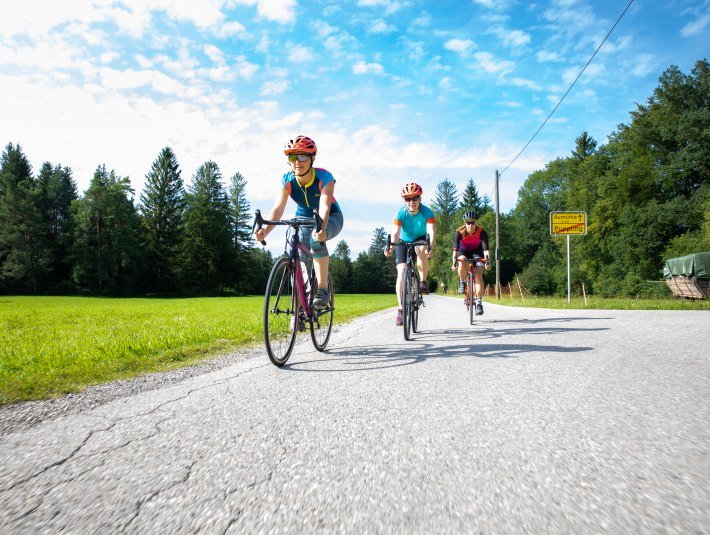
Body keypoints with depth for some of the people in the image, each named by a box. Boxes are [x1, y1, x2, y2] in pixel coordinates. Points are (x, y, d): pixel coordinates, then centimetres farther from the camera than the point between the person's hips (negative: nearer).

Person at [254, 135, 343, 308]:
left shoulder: (324, 178, -28)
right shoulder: (287, 180, -19)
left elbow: (324, 207, -42)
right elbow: (277, 208, -30)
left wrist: (321, 229, -63)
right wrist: (266, 229, -50)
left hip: (330, 218, -4)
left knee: (317, 239, -35)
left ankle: (322, 289, -21)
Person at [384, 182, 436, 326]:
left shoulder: (427, 212, -23)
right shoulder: (400, 214, -23)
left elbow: (431, 231, -36)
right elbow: (395, 233, -35)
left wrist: (431, 247, -55)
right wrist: (391, 247, -54)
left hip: (420, 240, 0)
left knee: (422, 250, -37)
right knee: (401, 271, -16)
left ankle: (423, 282, -18)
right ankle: (401, 309, -11)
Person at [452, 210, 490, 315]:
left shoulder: (482, 232, -28)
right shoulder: (459, 232, -28)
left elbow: (485, 248, -34)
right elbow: (455, 248, -34)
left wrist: (488, 261, -49)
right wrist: (454, 262, -47)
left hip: (477, 251, 0)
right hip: (464, 251, 0)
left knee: (478, 275, -16)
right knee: (462, 263, -35)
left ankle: (479, 302, -11)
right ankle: (462, 282, -7)